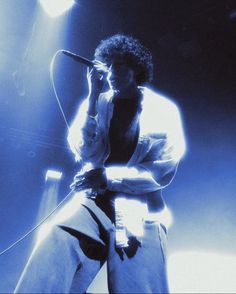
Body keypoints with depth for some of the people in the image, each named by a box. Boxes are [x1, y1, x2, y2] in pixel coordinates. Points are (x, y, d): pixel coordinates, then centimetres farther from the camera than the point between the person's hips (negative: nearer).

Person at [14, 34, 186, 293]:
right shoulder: (96, 103, 11)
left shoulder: (163, 109, 5)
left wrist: (110, 177, -13)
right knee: (55, 242, -26)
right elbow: (86, 155, -3)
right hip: (94, 199, 1)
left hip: (141, 208, 0)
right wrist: (94, 96, -7)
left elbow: (164, 171, -3)